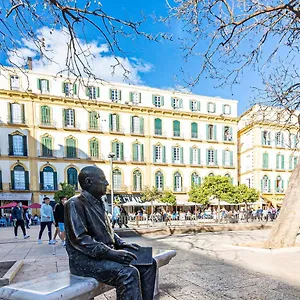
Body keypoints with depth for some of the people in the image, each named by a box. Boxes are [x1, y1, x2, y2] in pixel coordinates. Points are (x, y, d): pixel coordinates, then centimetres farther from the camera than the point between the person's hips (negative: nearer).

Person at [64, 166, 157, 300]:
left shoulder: (99, 203, 15)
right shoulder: (75, 203, -13)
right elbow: (79, 239, -22)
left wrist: (122, 244, 5)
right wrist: (111, 252, -26)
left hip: (105, 254, 9)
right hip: (85, 259, -9)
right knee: (128, 273, -30)